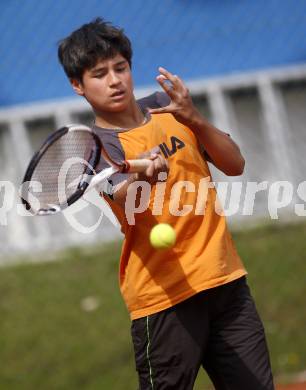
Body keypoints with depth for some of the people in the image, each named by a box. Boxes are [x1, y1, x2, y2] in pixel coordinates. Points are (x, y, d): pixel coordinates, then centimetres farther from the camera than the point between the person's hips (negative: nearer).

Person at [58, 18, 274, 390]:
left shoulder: (163, 106, 8)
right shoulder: (98, 146, -7)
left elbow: (234, 164, 5)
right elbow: (125, 201, -27)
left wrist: (194, 120, -12)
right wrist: (143, 177, -50)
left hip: (225, 277, 5)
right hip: (164, 294, -5)